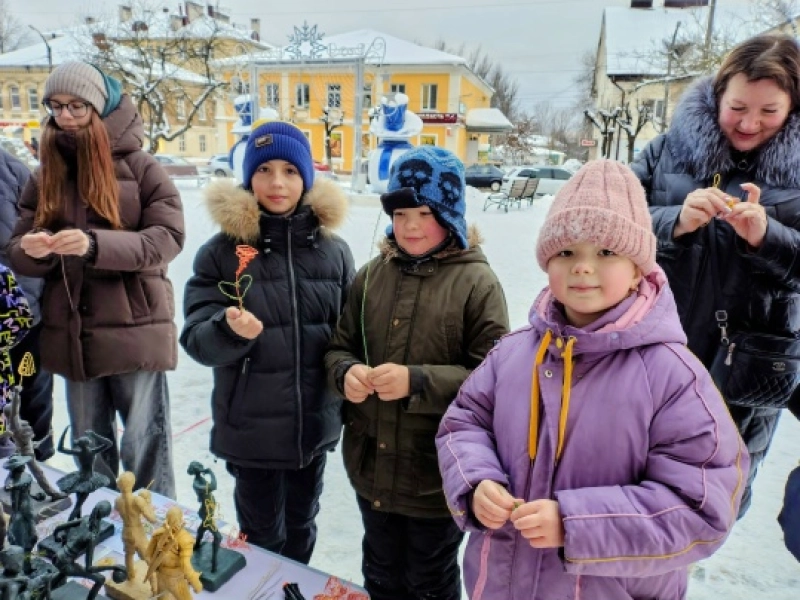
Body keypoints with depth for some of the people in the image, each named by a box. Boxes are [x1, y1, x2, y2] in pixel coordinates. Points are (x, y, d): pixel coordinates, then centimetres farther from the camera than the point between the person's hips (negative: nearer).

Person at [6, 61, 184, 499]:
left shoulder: (140, 166, -1)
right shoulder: (44, 176, 11)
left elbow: (167, 238, -11)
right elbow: (18, 252, 7)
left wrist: (95, 244, -25)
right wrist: (32, 249, -17)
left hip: (134, 331, -4)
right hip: (72, 336, 5)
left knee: (145, 452, 2)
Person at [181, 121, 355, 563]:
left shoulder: (333, 250, -2)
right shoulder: (221, 251, -7)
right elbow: (196, 339, -11)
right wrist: (230, 329, -30)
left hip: (316, 421, 2)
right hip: (251, 426, -2)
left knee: (301, 524, 23)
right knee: (261, 534, 15)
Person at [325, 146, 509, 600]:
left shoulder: (477, 283, -14)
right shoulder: (373, 274, 0)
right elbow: (340, 346, 6)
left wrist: (417, 382, -27)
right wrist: (347, 372, -16)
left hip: (438, 476, -4)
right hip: (371, 466, 5)